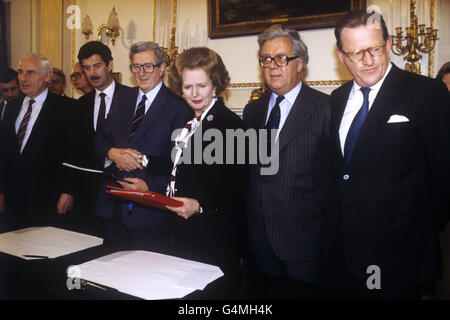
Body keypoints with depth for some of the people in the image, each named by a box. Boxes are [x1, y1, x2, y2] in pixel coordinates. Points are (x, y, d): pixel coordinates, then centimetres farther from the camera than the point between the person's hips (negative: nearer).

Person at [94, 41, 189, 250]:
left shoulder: (177, 106, -7)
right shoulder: (123, 97, 12)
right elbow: (100, 140, 12)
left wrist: (150, 185, -24)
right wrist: (112, 153, -10)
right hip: (112, 205, 5)